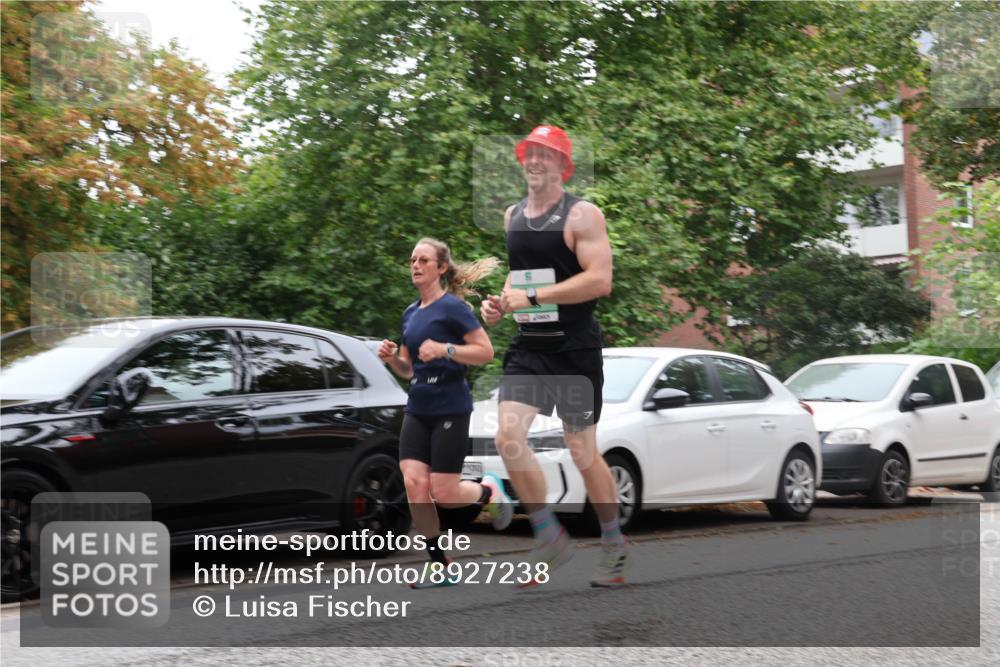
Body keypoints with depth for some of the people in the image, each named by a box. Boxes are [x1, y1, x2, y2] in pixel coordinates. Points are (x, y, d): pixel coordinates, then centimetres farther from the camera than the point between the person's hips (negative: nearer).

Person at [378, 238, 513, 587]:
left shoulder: (452, 307, -9)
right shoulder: (411, 314, 13)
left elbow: (486, 351, -13)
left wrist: (444, 350, -25)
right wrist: (391, 357, 0)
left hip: (450, 409, -7)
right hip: (418, 410, 7)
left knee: (444, 494, -7)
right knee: (414, 483, -7)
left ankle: (489, 490, 27)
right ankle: (440, 566, 2)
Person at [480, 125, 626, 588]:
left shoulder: (582, 215, -9)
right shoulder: (512, 217, 12)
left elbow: (599, 280, -19)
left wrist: (532, 298, -21)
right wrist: (502, 302, 6)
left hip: (575, 349, -6)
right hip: (528, 347, 6)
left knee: (582, 451, 1)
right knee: (508, 437, -12)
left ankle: (614, 546, 20)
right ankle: (551, 538, 2)